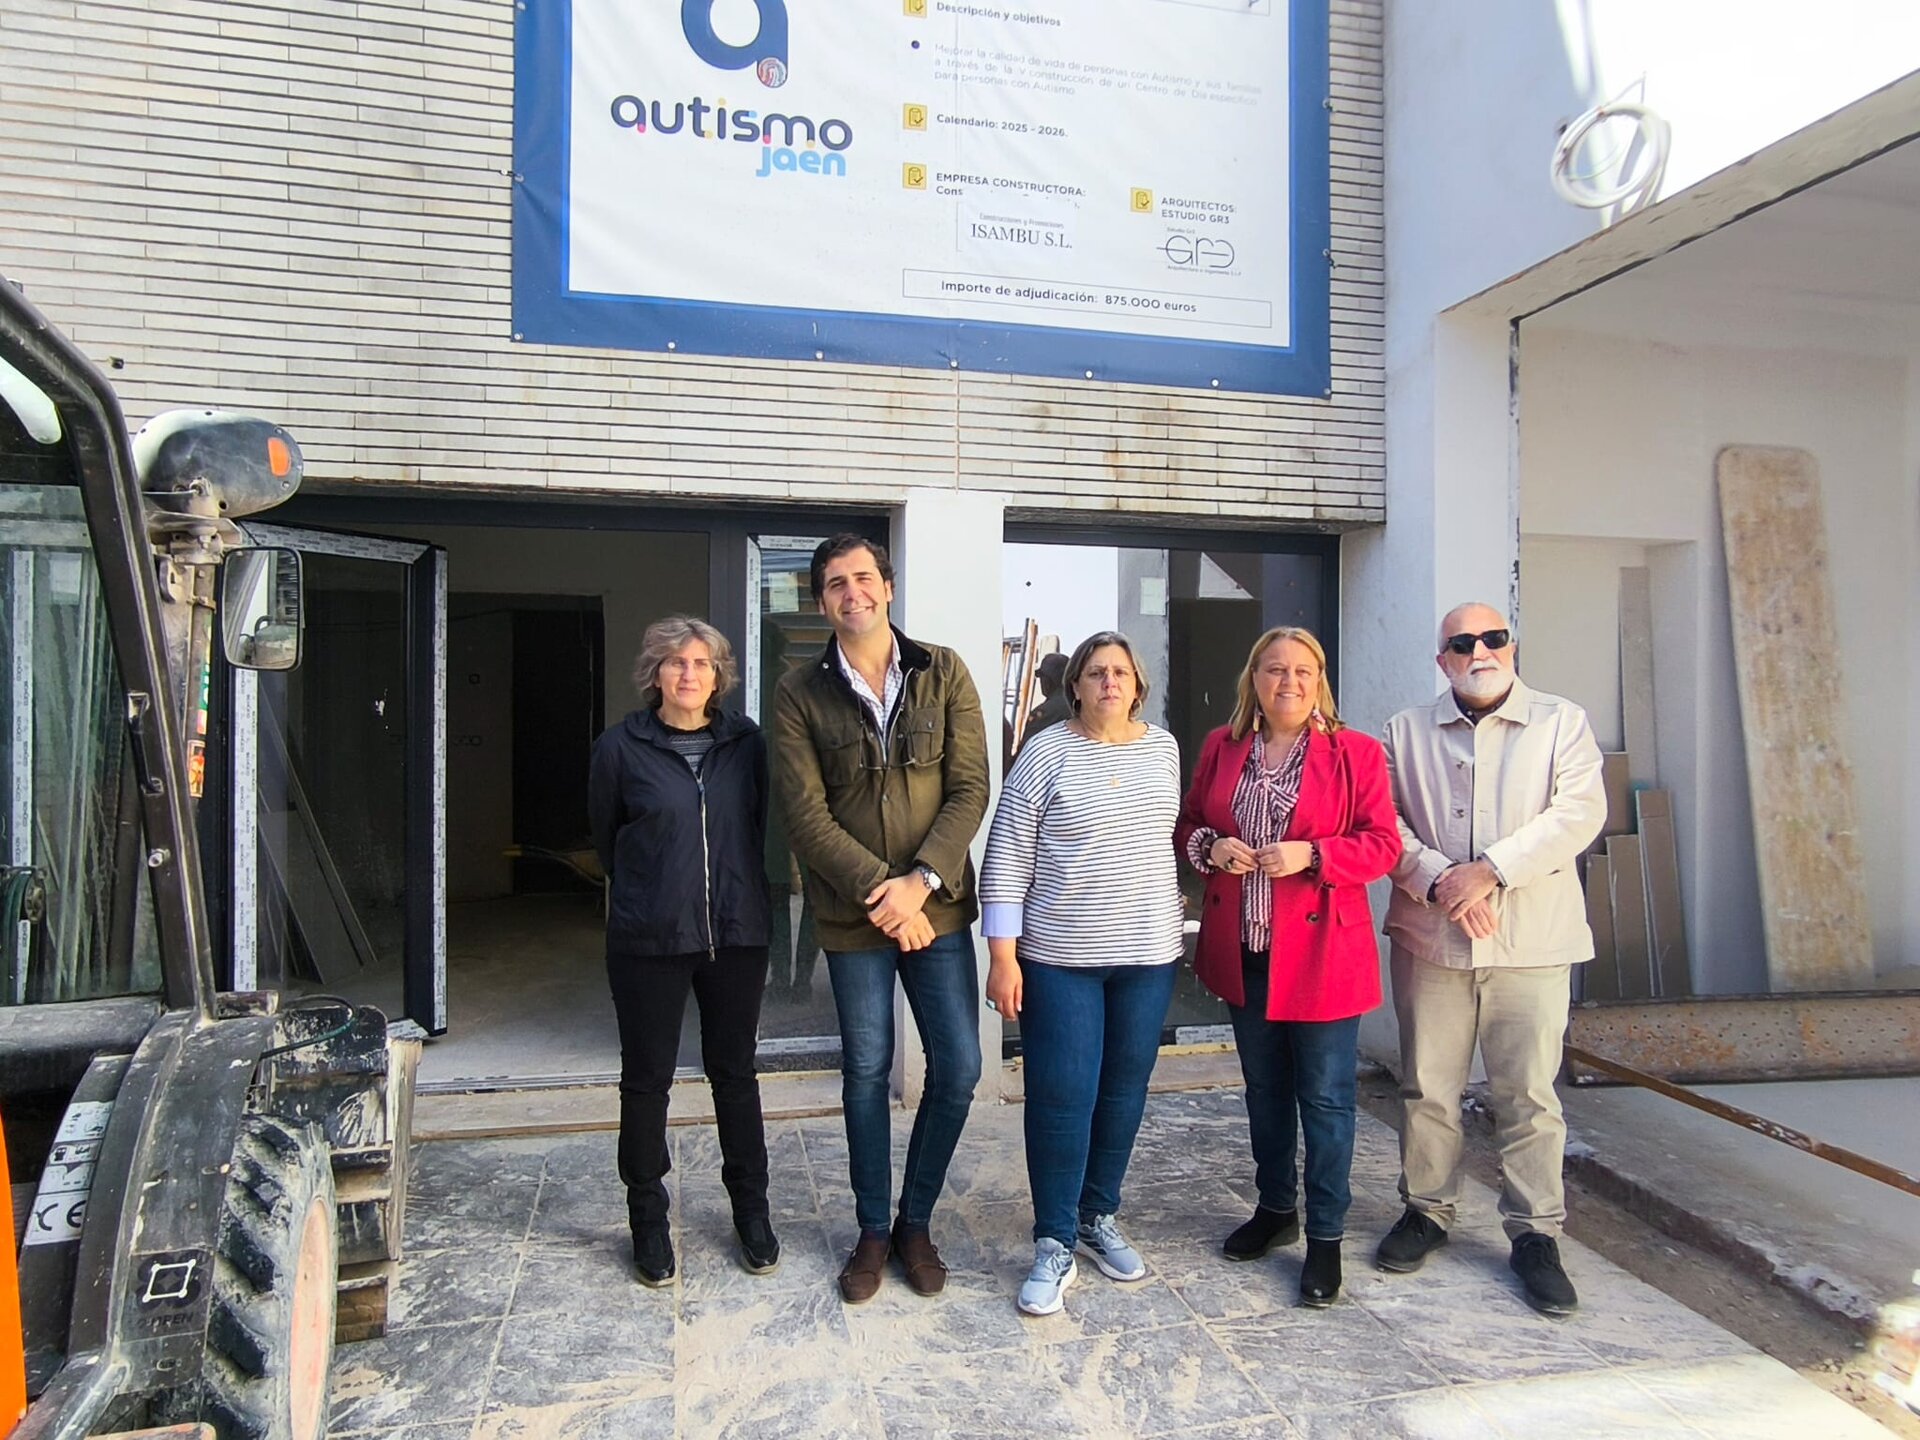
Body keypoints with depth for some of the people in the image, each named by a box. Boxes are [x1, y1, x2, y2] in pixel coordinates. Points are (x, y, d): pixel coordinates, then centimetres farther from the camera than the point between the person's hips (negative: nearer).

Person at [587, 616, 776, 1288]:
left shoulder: (746, 743, 1)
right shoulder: (620, 748, -5)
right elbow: (605, 839, 7)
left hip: (736, 933, 2)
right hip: (648, 938, -2)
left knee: (735, 1072, 14)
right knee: (647, 1078, 10)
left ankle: (751, 1209, 30)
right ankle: (648, 1220, 28)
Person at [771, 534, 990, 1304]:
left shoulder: (944, 673, 0)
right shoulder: (800, 692, -3)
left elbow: (969, 789, -4)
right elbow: (804, 812, -9)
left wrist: (921, 880, -15)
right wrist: (878, 891, -16)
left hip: (937, 908, 1)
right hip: (852, 916, -1)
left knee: (958, 1069, 4)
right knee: (867, 1072, 11)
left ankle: (915, 1222, 27)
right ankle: (872, 1231, 30)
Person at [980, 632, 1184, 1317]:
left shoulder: (1163, 747, 7)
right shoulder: (1046, 752, -7)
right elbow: (1007, 857, -7)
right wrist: (1003, 954, -11)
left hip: (1148, 953, 4)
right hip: (1059, 956, -4)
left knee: (1124, 1091, 13)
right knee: (1061, 1098, -1)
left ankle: (1100, 1217, 31)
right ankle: (1054, 1246, 13)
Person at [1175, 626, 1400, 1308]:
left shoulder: (1356, 753, -5)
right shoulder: (1221, 747, 6)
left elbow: (1383, 843, -7)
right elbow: (1189, 823, 13)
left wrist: (1312, 855, -21)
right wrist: (1209, 846, -9)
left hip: (1321, 950, -4)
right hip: (1243, 950, 4)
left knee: (1325, 1096, 4)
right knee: (1264, 1088, 19)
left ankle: (1326, 1236, 19)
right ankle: (1276, 1209, 37)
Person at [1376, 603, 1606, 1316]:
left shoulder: (1562, 722, 6)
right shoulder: (1406, 731, 10)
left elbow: (1579, 812, -7)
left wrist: (1492, 869, -17)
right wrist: (1437, 880, -14)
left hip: (1531, 939, -1)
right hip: (1428, 936, 2)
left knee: (1528, 1094, 4)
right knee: (1427, 1087, 9)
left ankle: (1535, 1234, 19)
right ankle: (1427, 1210, 26)